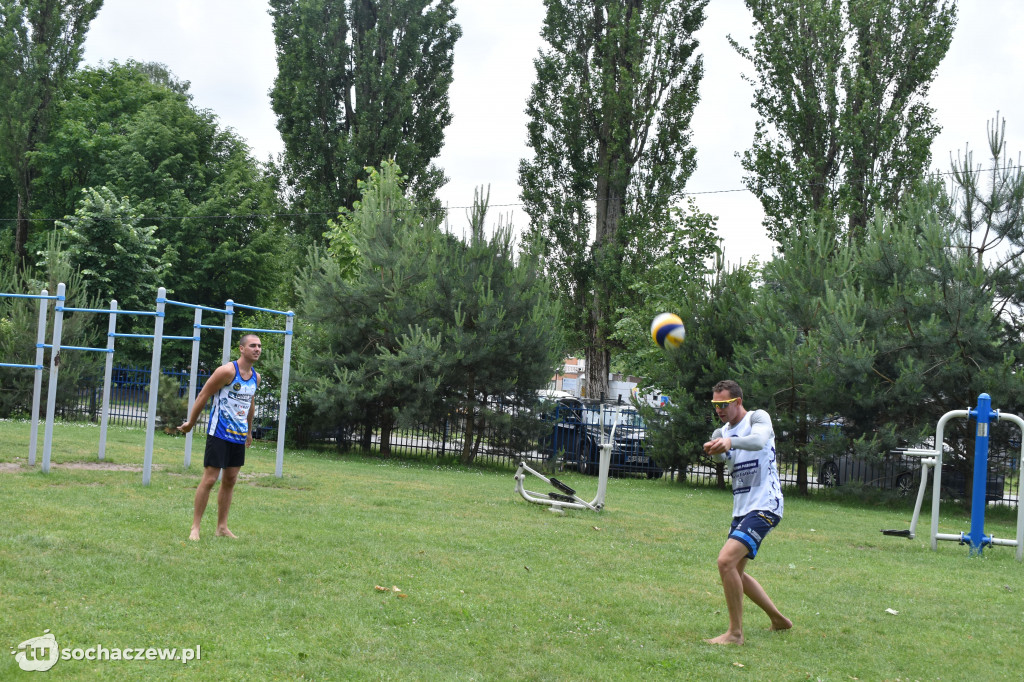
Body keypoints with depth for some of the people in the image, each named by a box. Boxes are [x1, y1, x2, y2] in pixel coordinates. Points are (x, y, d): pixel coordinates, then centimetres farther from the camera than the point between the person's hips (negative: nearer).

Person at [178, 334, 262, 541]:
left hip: (239, 436, 7)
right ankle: (195, 527, -2)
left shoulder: (256, 377, 9)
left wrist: (249, 431, 30)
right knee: (209, 479, -7)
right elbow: (203, 396, -8)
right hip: (219, 434, -7)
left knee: (230, 480, 10)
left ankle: (222, 527, 17)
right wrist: (190, 423, -3)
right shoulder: (227, 371, -14)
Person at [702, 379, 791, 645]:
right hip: (741, 510, 9)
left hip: (764, 506, -9)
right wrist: (714, 450, -32)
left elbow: (759, 440, -29)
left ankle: (735, 633, -16)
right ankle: (779, 620, 34)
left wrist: (731, 442, -49)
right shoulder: (721, 432, 14)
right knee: (736, 573, 16)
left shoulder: (758, 417, -5)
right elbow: (721, 457, -8)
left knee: (726, 560, -23)